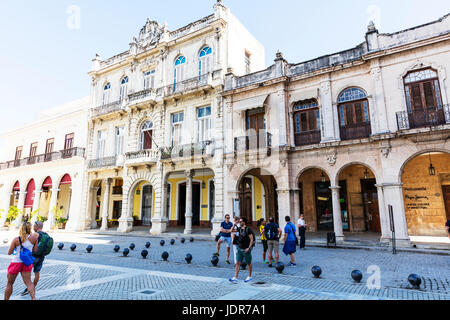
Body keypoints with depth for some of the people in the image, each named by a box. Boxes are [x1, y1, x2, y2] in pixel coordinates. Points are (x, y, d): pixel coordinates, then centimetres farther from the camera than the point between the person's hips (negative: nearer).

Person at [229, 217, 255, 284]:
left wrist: (249, 248, -21)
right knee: (238, 263, -1)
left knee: (249, 263, 12)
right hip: (239, 249, 6)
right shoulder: (239, 229, 4)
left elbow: (252, 239, -15)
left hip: (246, 250, -5)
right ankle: (235, 278, -2)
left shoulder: (248, 229, -14)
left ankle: (249, 277, 29)